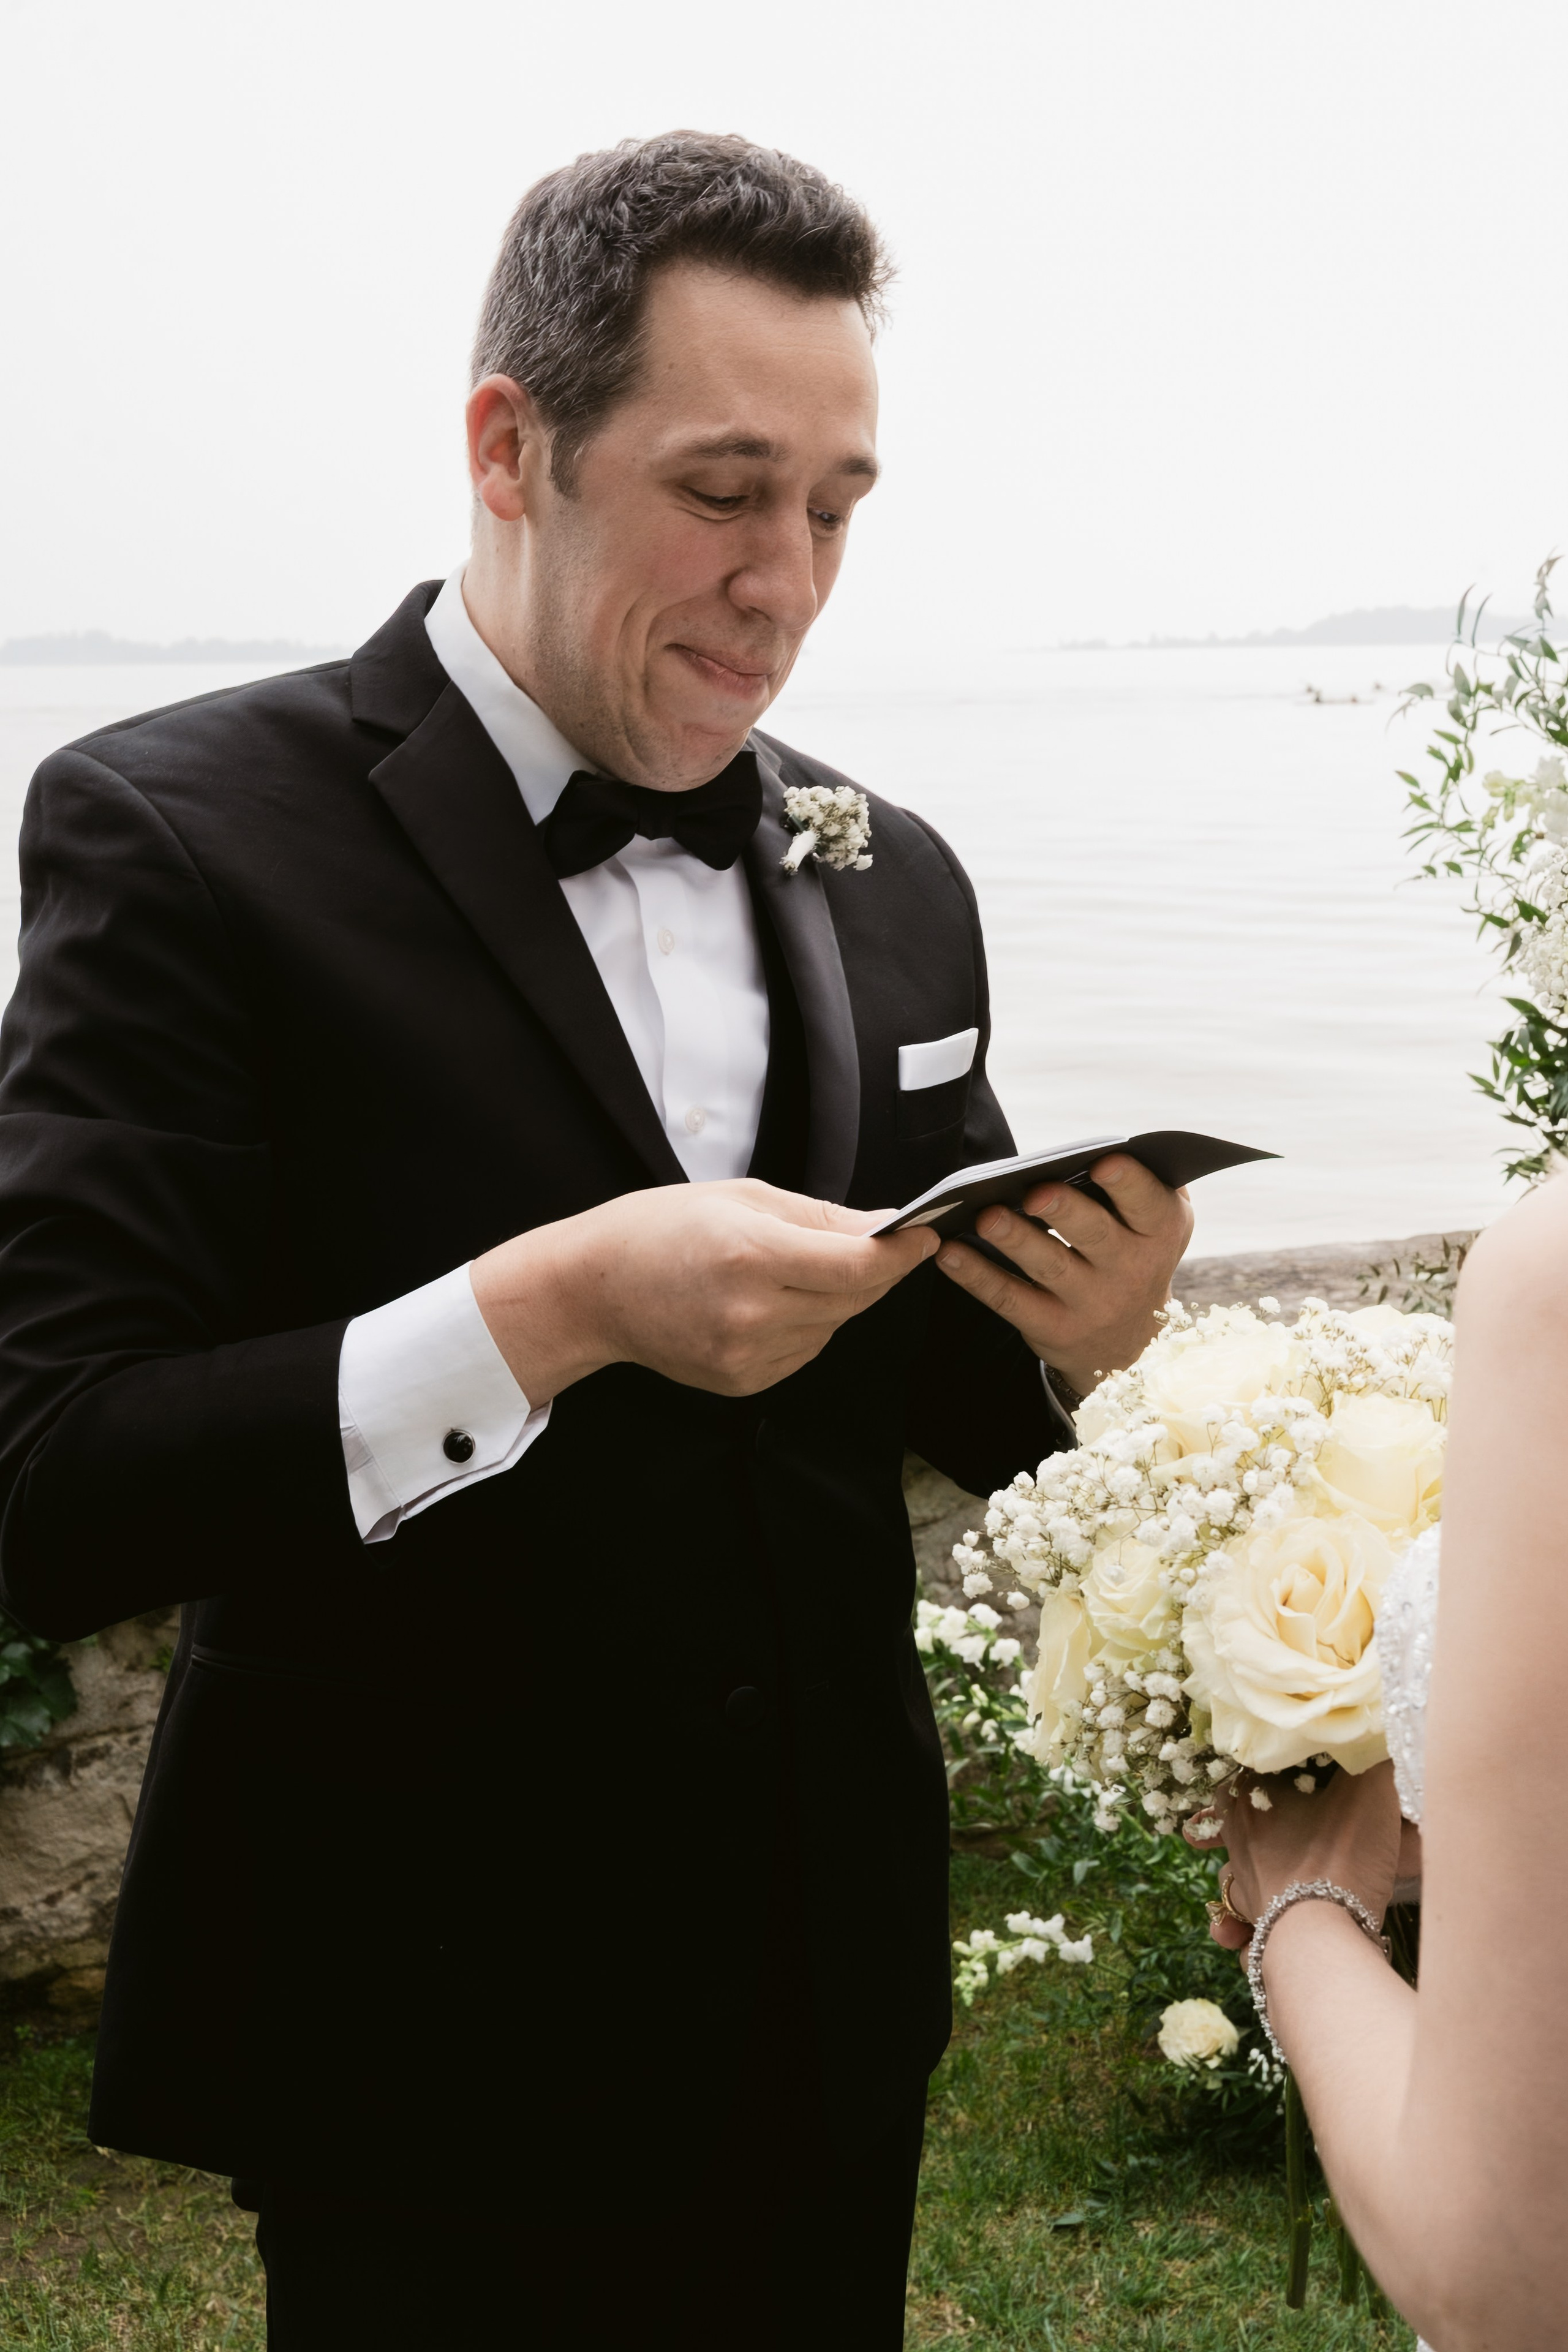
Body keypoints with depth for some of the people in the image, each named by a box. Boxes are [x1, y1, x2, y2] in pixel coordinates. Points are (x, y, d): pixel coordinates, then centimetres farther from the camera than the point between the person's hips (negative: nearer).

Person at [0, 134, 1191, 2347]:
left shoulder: (889, 882, 4)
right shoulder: (180, 833, -14)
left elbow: (936, 1404, 10)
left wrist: (1073, 1327, -12)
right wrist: (551, 1309, -29)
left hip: (830, 1997, 6)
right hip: (430, 2048, -5)